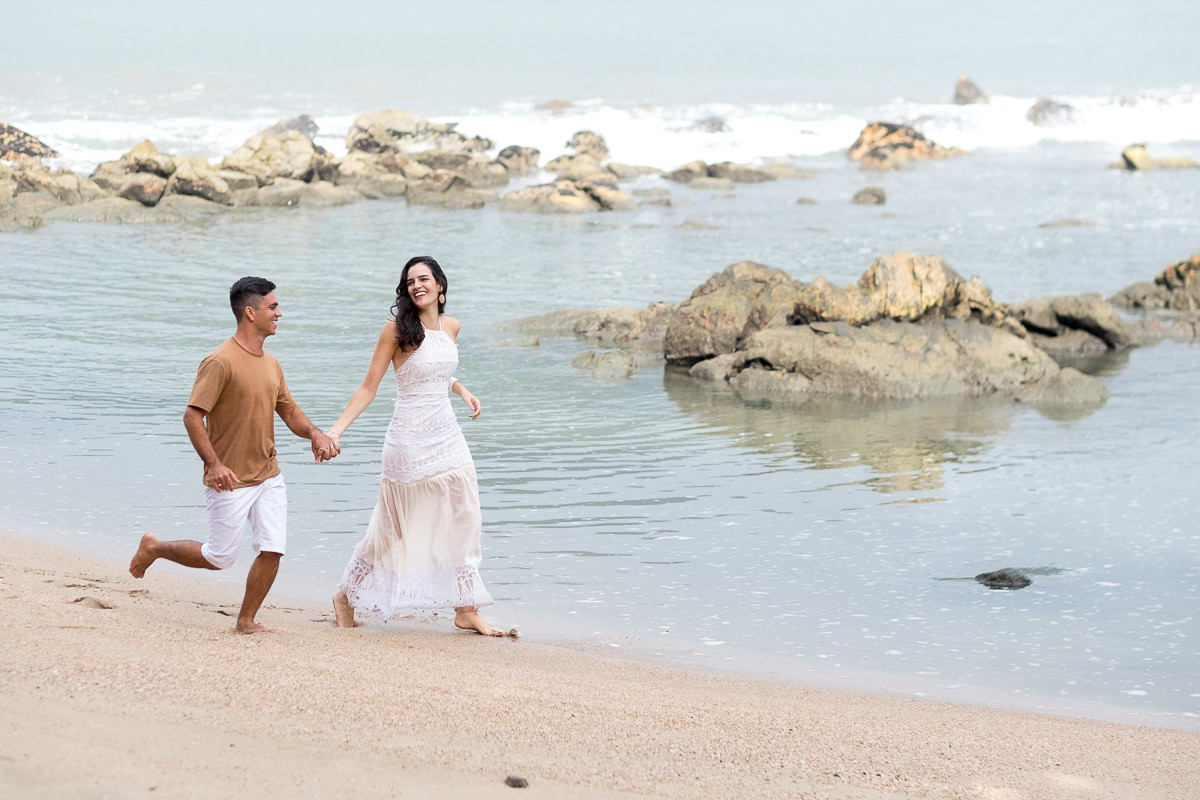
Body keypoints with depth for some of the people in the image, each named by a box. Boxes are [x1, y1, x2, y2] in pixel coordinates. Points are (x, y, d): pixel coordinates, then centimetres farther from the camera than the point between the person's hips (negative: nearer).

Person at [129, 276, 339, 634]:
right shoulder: (221, 362, -16)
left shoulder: (270, 363, 10)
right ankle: (154, 548, 27)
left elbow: (288, 410, 19)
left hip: (269, 476, 7)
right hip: (230, 480, -7)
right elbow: (192, 415, -18)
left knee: (272, 550, -3)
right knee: (220, 558, 4)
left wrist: (314, 433, -1)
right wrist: (213, 464, -27)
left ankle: (247, 621, 13)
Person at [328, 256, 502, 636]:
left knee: (463, 521, 4)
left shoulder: (451, 327, 7)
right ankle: (347, 596, 20)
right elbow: (368, 387, -9)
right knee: (394, 527, 2)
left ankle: (465, 609, 13)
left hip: (447, 436, 6)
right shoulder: (397, 330, -10)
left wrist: (463, 391, 10)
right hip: (409, 441, -6)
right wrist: (336, 429, -17)